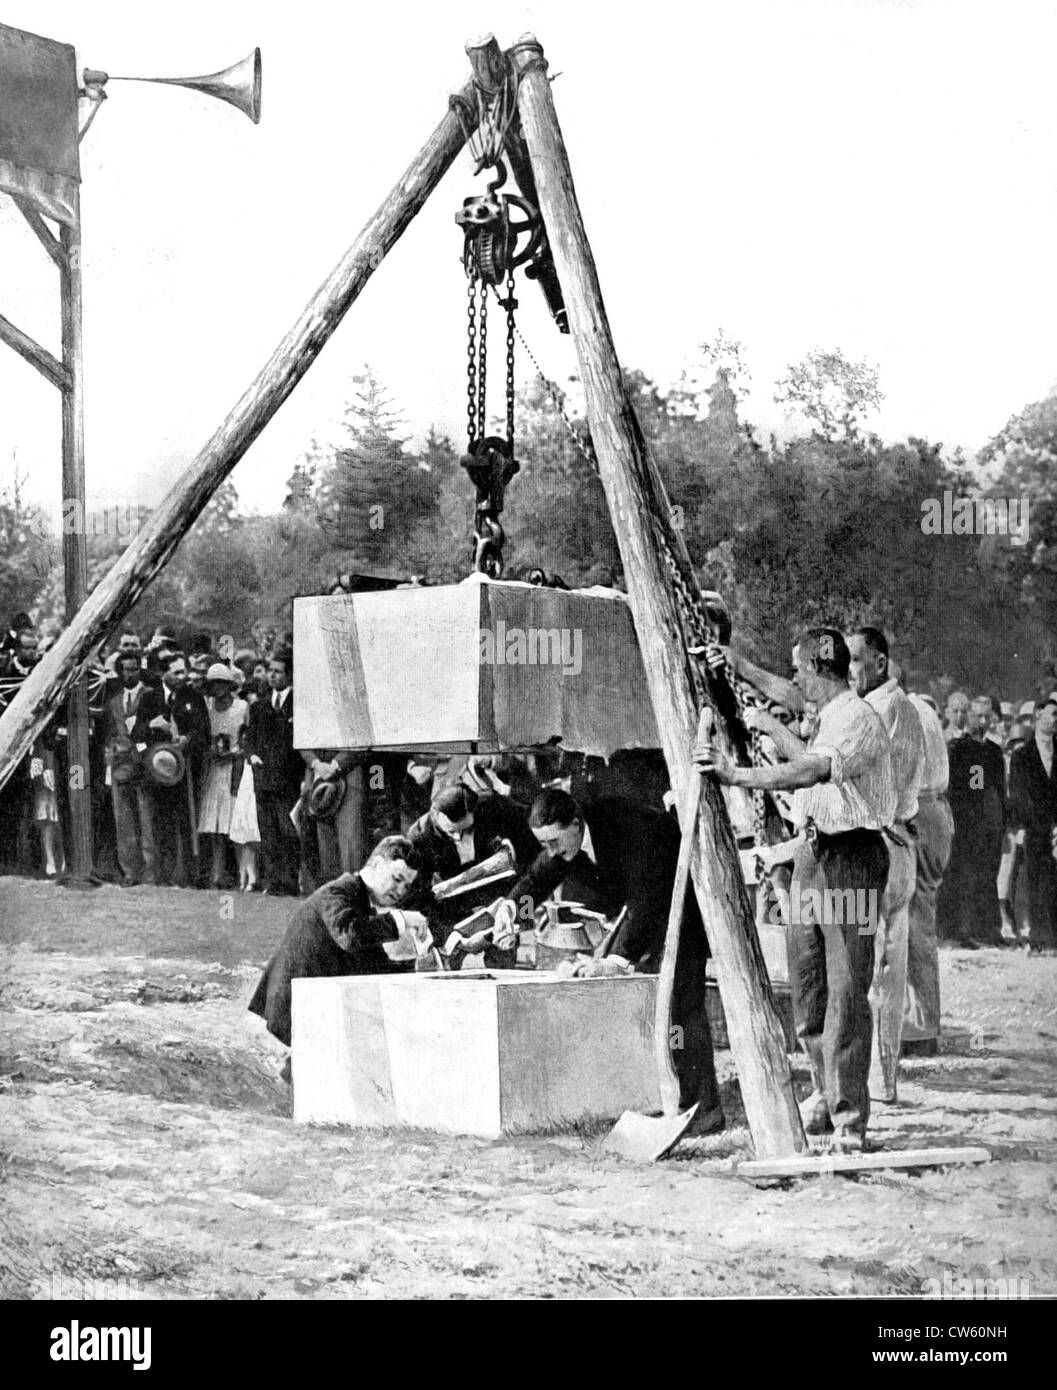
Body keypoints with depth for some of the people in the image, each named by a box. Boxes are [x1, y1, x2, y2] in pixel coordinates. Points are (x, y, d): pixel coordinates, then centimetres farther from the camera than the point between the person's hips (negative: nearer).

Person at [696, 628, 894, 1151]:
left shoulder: (858, 719, -13)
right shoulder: (827, 718, 18)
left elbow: (811, 770, -28)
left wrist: (737, 775, -31)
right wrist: (773, 728, 34)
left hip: (849, 857, -9)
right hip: (809, 854, 9)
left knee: (845, 991, -10)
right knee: (807, 990, 12)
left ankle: (850, 1120, -7)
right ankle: (826, 1096, 26)